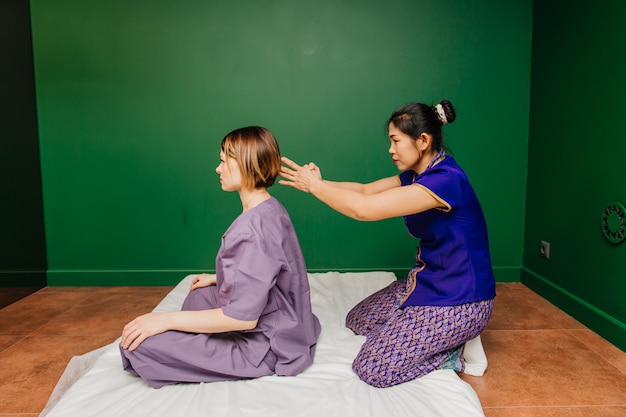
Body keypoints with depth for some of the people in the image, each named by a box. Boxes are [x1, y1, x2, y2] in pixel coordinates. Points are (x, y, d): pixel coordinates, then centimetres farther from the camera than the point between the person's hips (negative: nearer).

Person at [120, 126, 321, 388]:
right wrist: (217, 278, 20)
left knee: (139, 344, -13)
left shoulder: (253, 227, -28)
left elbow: (243, 316, -29)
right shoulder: (270, 209, 3)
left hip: (264, 346, -10)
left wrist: (168, 319, -21)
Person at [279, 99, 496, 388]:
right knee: (357, 320, 17)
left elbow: (364, 209, -32)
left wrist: (314, 185, -18)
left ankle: (456, 350, 4)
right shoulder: (417, 174, 4)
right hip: (428, 281, 10)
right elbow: (365, 190, 6)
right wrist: (316, 183, -8)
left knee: (372, 369, -14)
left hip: (459, 301, -10)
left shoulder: (445, 180, -28)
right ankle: (449, 338, 14)